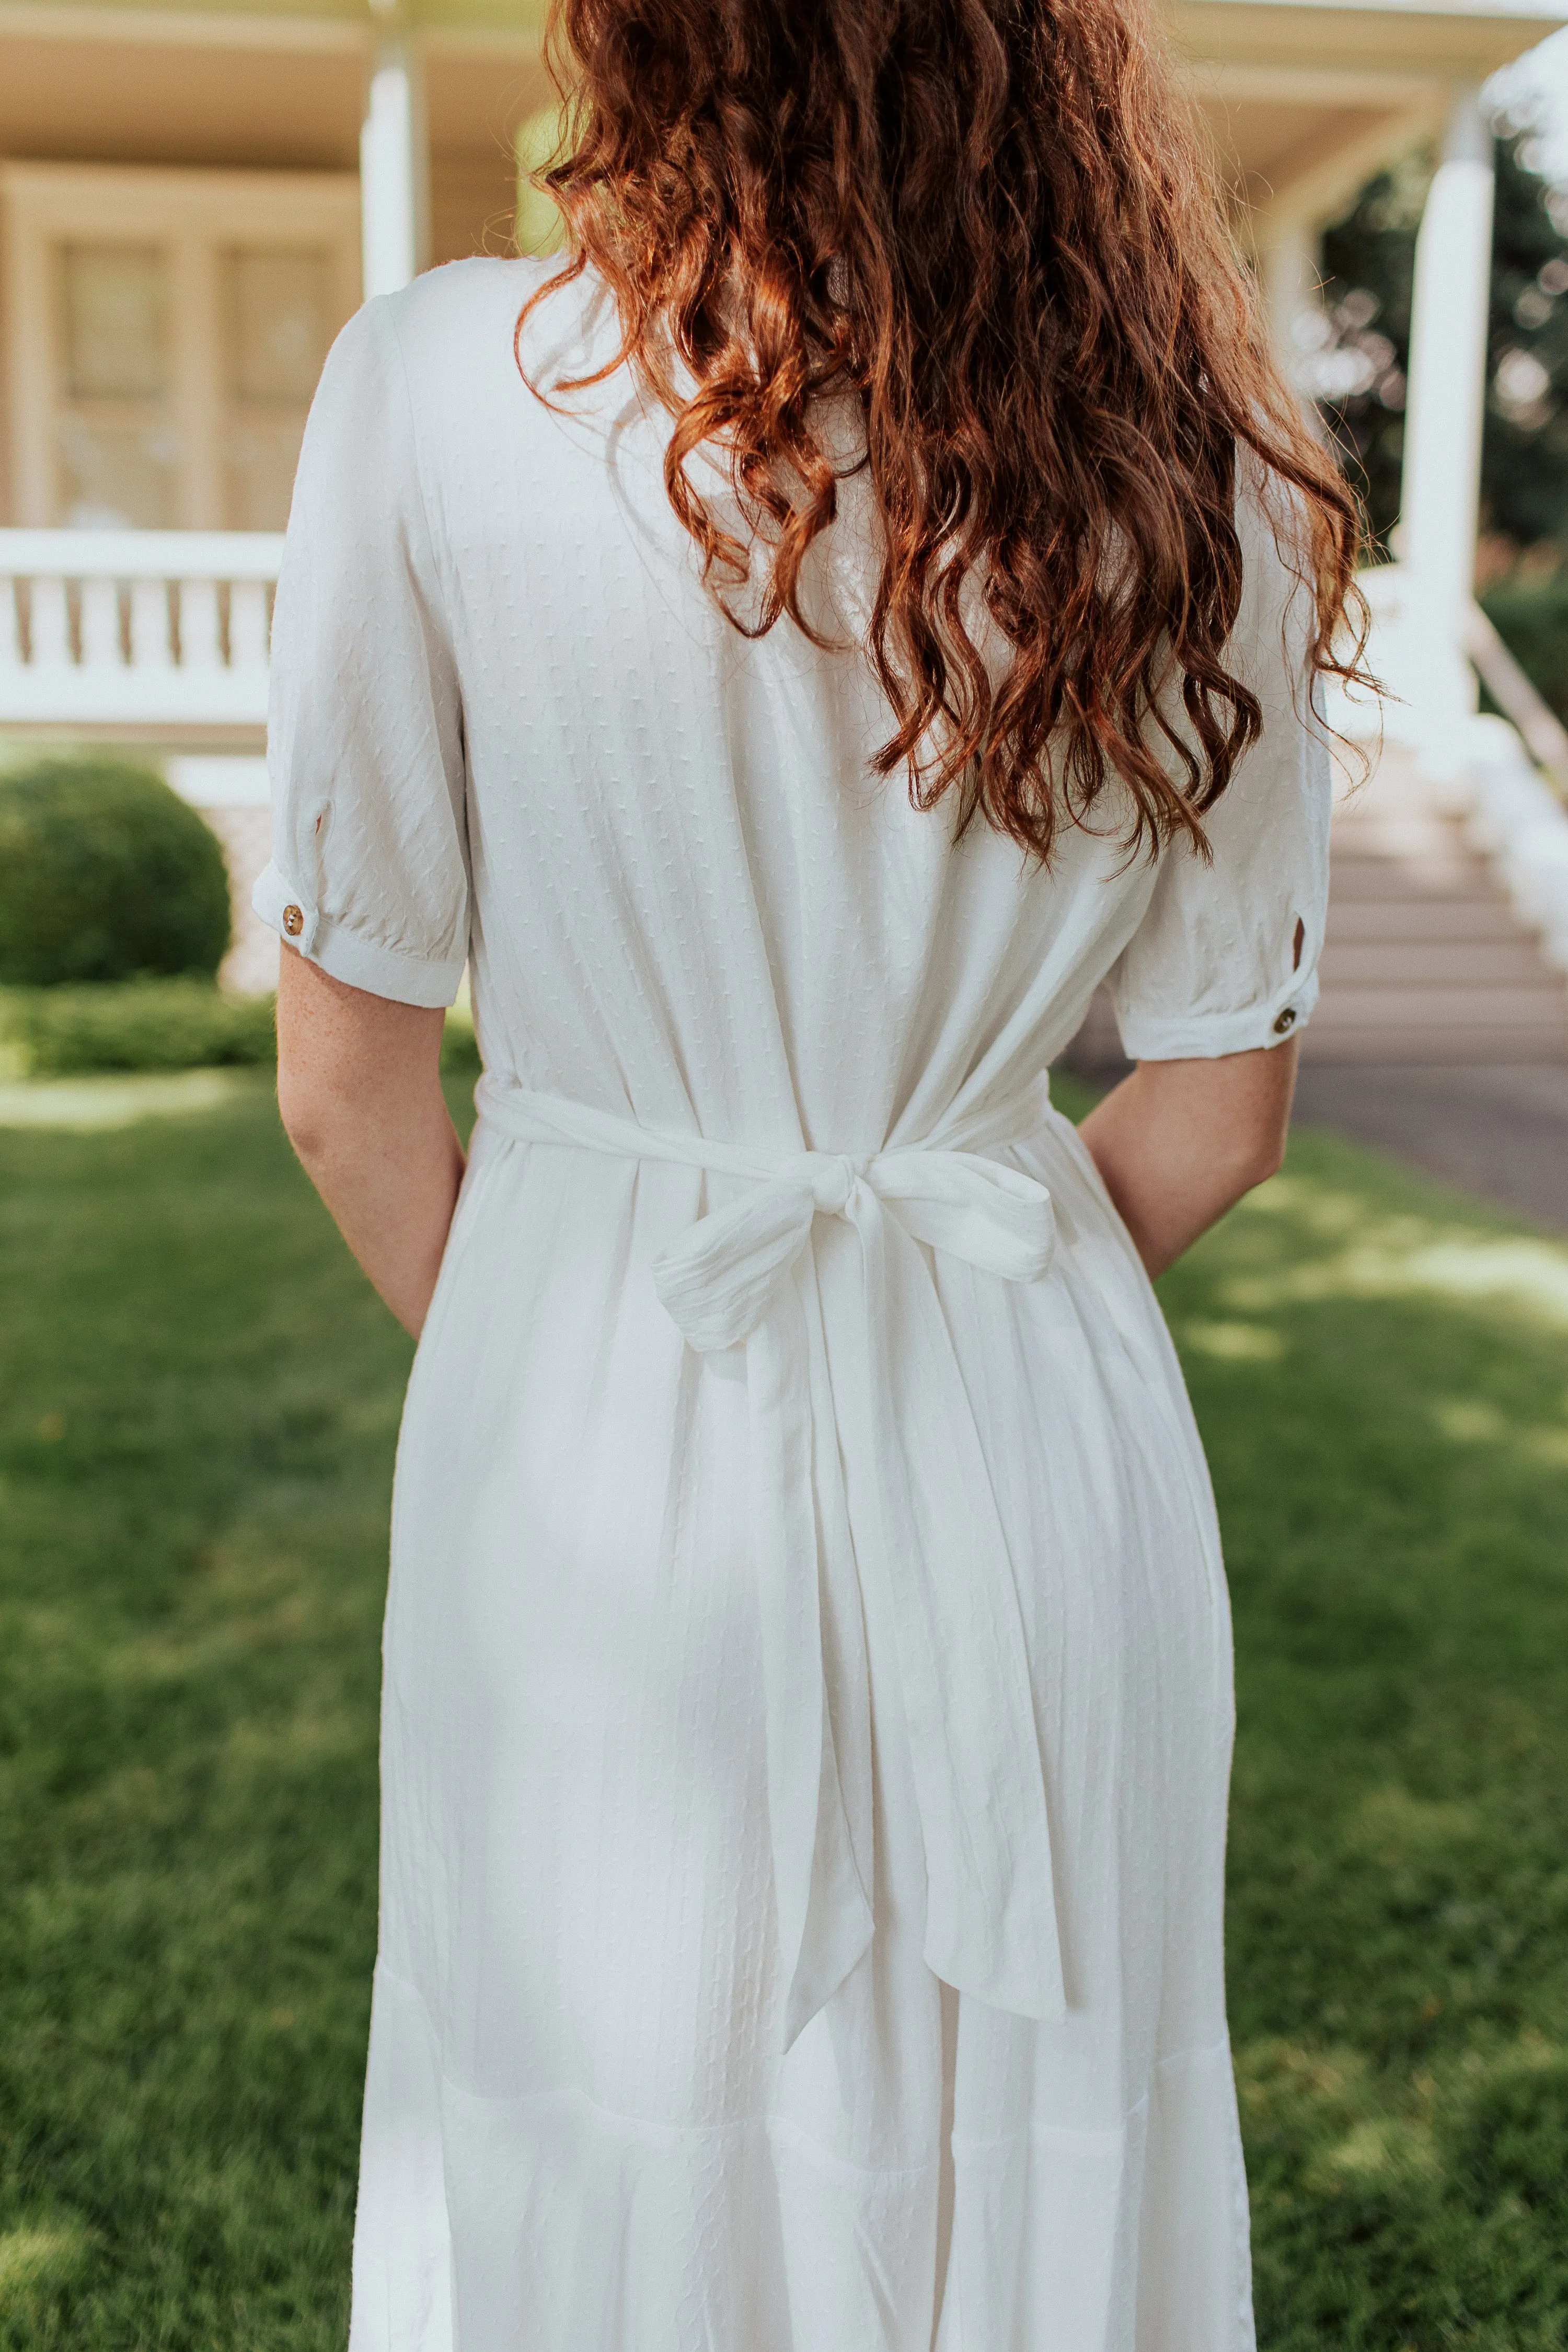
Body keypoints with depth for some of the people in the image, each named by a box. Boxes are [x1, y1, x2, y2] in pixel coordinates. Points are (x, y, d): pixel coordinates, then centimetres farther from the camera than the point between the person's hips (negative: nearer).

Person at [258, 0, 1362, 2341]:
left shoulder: (439, 388, -12)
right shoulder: (1211, 479, -4)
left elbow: (346, 1087, -7)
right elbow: (1219, 1119, 1)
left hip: (598, 1454, -2)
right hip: (1043, 1446, 3)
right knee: (1039, 2143, 24)